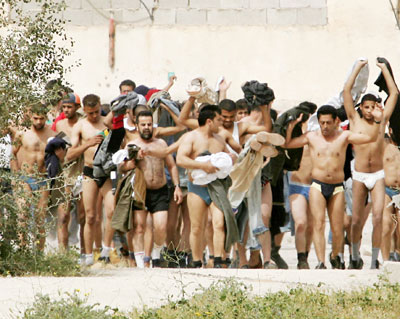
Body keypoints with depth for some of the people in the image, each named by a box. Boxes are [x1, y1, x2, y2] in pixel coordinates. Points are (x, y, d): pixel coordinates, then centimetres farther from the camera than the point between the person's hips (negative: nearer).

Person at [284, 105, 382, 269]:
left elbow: (370, 138, -3)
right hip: (317, 186, -1)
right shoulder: (311, 137, 6)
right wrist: (291, 125, -5)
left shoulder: (344, 136, 4)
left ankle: (335, 255, 30)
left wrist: (377, 121, -16)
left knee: (337, 230, 2)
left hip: (337, 188, 1)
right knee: (318, 223, -16)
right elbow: (286, 144, 7)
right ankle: (321, 262, -21)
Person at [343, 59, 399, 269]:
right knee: (356, 221, 3)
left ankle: (374, 261, -7)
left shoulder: (381, 122, 7)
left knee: (377, 217, -11)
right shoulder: (355, 121, 5)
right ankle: (355, 258, 22)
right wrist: (358, 68, 9)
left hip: (378, 175, 0)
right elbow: (347, 90, 3)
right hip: (359, 176, 0)